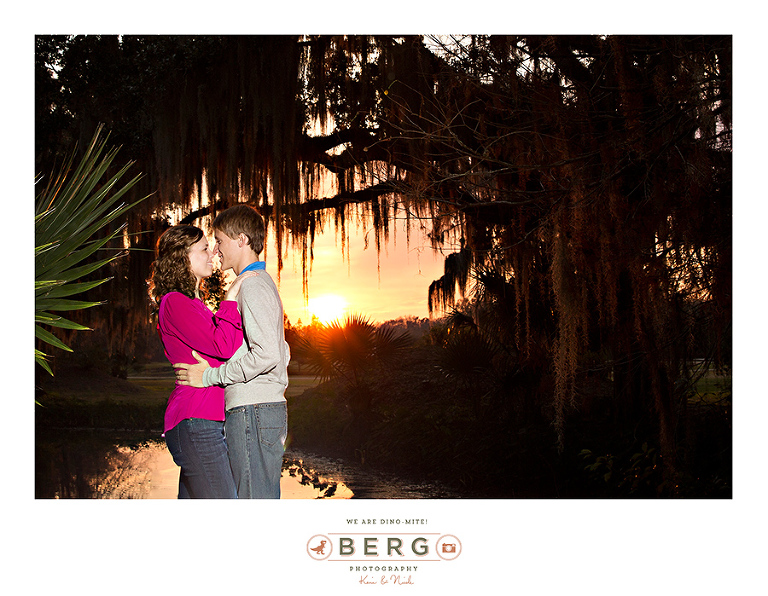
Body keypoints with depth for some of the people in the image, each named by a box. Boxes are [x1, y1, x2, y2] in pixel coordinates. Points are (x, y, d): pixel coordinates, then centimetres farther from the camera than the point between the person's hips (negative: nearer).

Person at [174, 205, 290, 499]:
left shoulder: (253, 287, -10)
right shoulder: (262, 283, 21)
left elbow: (267, 353, -23)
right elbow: (282, 352, 24)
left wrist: (210, 376, -15)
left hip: (253, 411, -10)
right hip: (270, 408, 10)